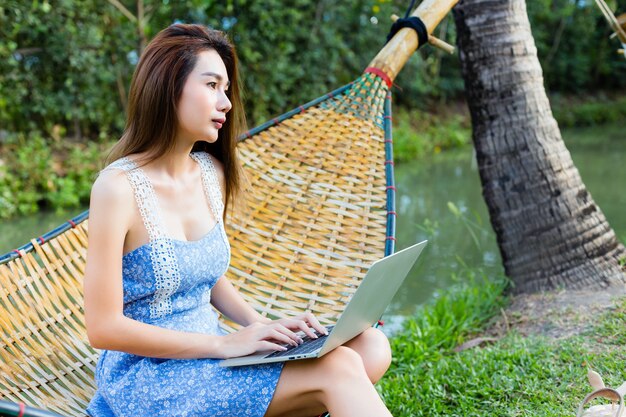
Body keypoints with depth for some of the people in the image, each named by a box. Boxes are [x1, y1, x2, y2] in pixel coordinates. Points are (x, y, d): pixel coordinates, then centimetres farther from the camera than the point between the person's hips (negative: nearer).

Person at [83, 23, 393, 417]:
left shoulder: (212, 173, 5)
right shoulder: (118, 187, -16)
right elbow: (104, 327, -16)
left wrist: (262, 326, -2)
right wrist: (224, 344, -18)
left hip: (207, 355, 7)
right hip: (146, 374, -7)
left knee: (371, 347, -10)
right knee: (336, 370, -22)